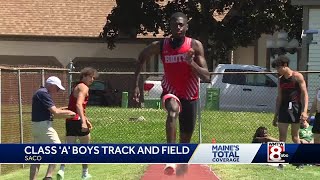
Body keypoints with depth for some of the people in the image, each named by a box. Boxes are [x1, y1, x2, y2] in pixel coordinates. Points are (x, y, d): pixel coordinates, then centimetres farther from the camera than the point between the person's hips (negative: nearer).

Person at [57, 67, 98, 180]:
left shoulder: (77, 87, 22)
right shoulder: (84, 88, -8)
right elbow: (79, 105, -24)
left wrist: (86, 120, 38)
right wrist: (83, 122, -33)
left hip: (70, 121, 8)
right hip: (78, 120, -8)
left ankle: (62, 170, -21)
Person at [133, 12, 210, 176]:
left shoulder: (195, 46, -13)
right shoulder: (160, 46, -10)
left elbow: (206, 77, -15)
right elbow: (142, 57, 10)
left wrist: (191, 62, -32)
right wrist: (136, 85, 3)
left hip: (190, 96, 2)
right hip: (170, 93, -1)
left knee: (185, 140, 11)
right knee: (173, 110, -38)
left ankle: (181, 172, 35)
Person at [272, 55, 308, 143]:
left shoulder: (297, 76, -4)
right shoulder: (281, 79, 13)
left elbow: (304, 94, -8)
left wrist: (304, 111, -19)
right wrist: (276, 115, 16)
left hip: (295, 108, -6)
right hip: (284, 108, 6)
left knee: (295, 137, -2)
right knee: (282, 138, 2)